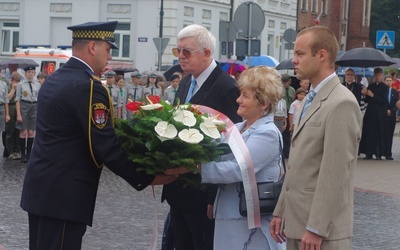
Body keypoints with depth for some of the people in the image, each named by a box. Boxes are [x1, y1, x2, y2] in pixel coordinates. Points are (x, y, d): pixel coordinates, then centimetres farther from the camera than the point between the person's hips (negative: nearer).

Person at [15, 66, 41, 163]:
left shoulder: (37, 85, 7)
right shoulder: (21, 84, -1)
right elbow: (18, 100, -2)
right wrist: (18, 114, -8)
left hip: (34, 107, 2)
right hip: (24, 106, -2)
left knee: (31, 132, 3)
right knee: (23, 132, -3)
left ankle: (29, 153, 13)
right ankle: (23, 154, 5)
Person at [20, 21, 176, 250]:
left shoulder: (54, 79, 12)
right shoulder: (88, 86, -17)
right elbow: (106, 146, -19)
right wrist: (146, 178, -11)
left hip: (40, 187, 9)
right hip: (63, 194, -9)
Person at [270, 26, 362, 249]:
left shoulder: (342, 103, -15)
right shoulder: (311, 100, 16)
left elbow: (335, 173, -20)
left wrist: (316, 229, -20)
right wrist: (281, 212, 15)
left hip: (323, 231, -9)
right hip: (297, 223, 9)